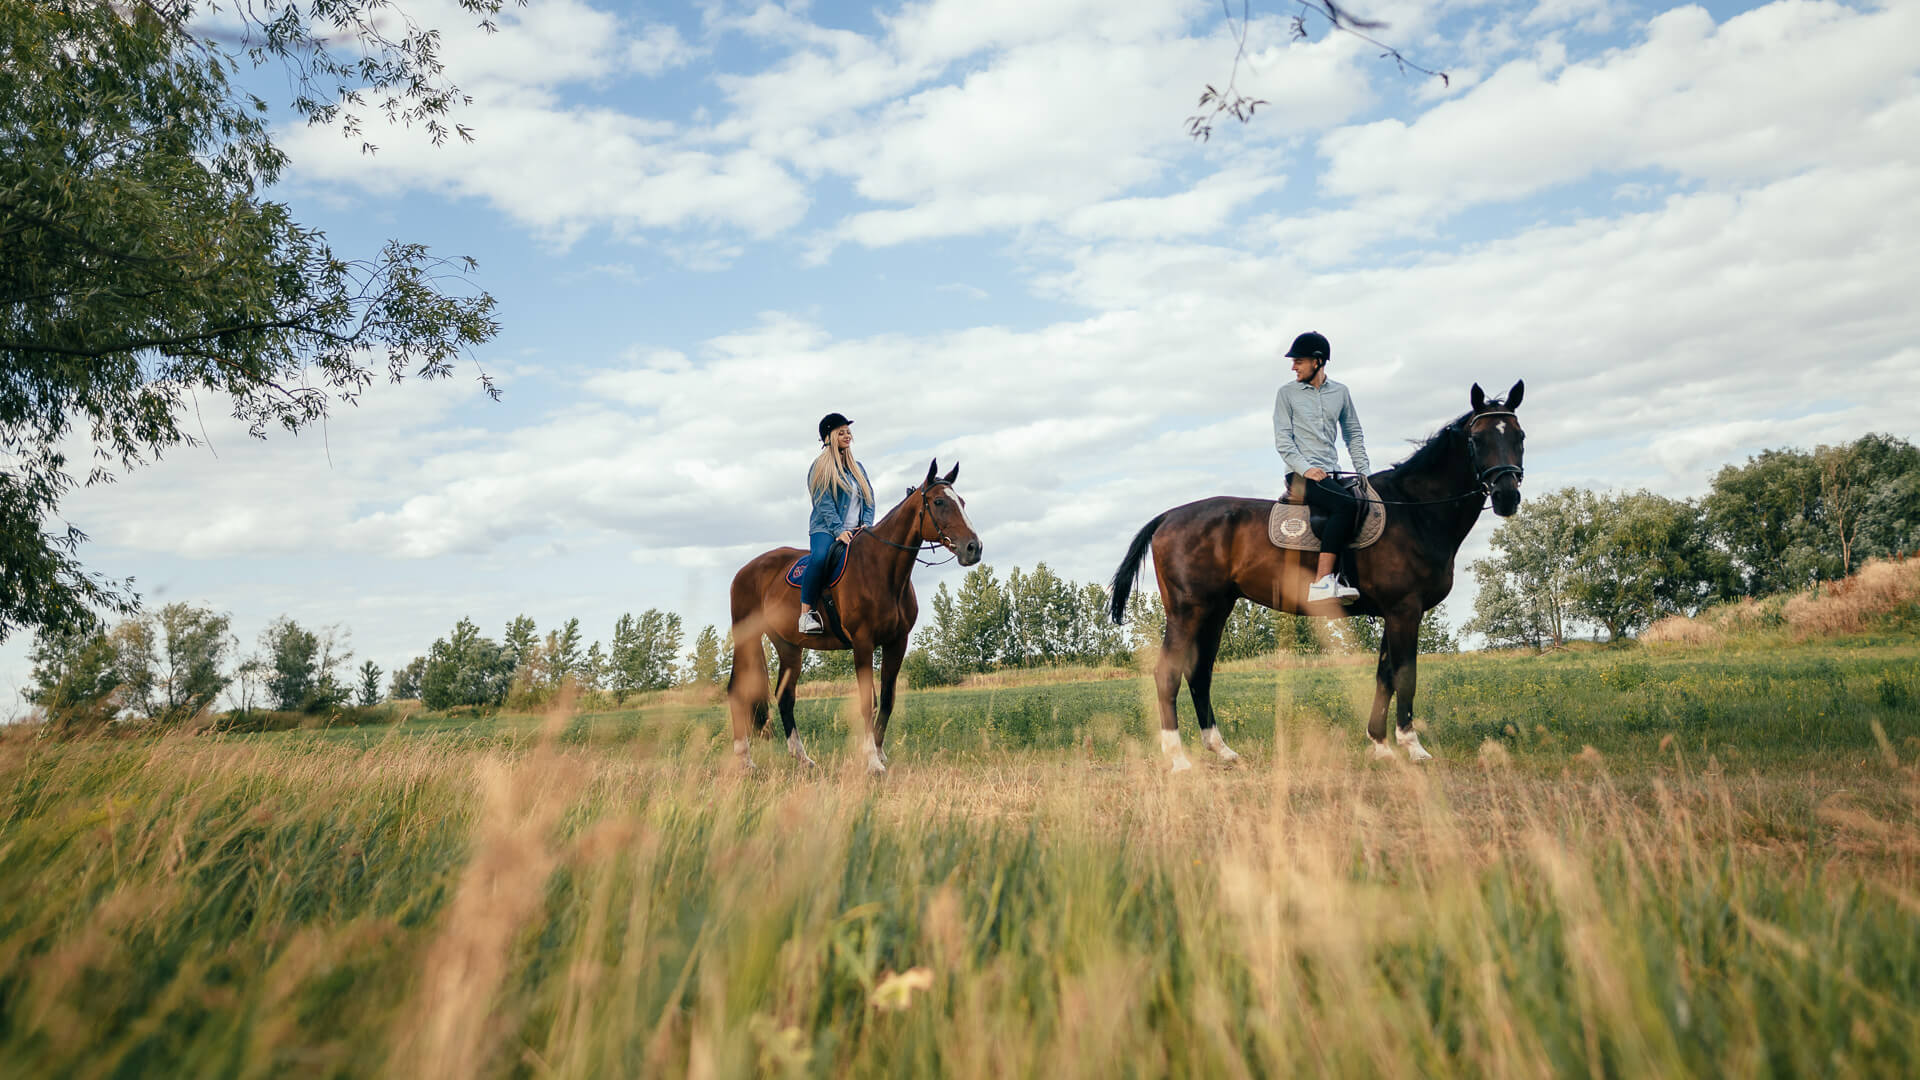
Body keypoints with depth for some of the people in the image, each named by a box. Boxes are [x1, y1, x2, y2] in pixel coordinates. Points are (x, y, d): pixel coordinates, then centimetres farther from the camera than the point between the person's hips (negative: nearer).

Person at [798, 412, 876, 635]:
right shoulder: (821, 466, 4)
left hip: (855, 532, 6)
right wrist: (838, 530, -18)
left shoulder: (858, 468, 22)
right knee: (820, 557, -36)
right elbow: (824, 503, -7)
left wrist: (867, 524, -3)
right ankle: (806, 614, -32)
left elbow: (869, 499, 16)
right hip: (826, 529, -6)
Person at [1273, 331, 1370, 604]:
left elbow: (1354, 435, 21)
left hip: (1331, 473, 6)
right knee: (1346, 505, -29)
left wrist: (1364, 473, 9)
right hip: (1303, 474, -6)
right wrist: (1305, 468, -16)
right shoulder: (1287, 393, 4)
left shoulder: (1340, 392, 15)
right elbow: (1282, 439, -2)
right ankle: (1322, 582, -35)